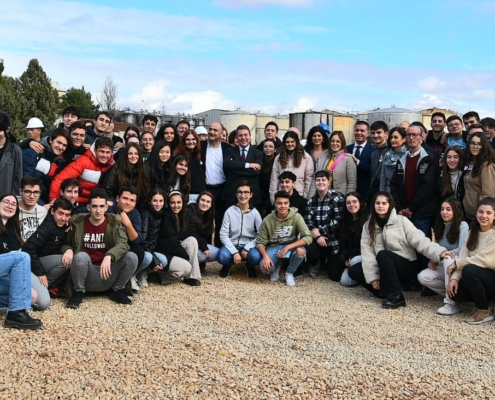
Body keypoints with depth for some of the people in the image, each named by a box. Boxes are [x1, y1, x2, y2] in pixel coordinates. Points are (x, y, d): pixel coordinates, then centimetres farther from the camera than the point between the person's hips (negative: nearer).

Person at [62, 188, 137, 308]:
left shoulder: (114, 223, 0)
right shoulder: (78, 222, 1)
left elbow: (122, 244, -17)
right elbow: (65, 243, 13)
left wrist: (108, 256, -37)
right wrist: (68, 250, -12)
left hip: (108, 273, 1)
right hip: (88, 276, -1)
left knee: (131, 257, -23)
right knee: (81, 256, -32)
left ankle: (117, 290, 2)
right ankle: (79, 292, -6)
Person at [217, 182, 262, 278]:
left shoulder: (255, 213, -3)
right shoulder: (230, 211, -6)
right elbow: (223, 235, -8)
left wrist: (247, 248, -18)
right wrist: (234, 252, -18)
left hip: (248, 246, 1)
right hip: (232, 245, 0)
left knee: (256, 256, -33)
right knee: (222, 256, -34)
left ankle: (250, 266, 7)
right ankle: (227, 265, 7)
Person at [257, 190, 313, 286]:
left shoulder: (296, 217, -17)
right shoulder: (267, 220, -13)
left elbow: (308, 238, -24)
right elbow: (260, 242, -7)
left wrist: (287, 247, -32)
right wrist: (265, 256, -27)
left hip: (291, 247, 0)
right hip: (273, 248, 0)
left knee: (301, 250, -35)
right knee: (265, 267, -28)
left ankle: (289, 273, -3)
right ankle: (277, 266, 12)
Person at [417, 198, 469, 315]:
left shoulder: (462, 226, -11)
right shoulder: (440, 226, 7)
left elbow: (462, 250, -21)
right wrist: (433, 260, -11)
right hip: (444, 266, 6)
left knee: (448, 258, -39)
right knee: (422, 277, -20)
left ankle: (451, 303, -35)